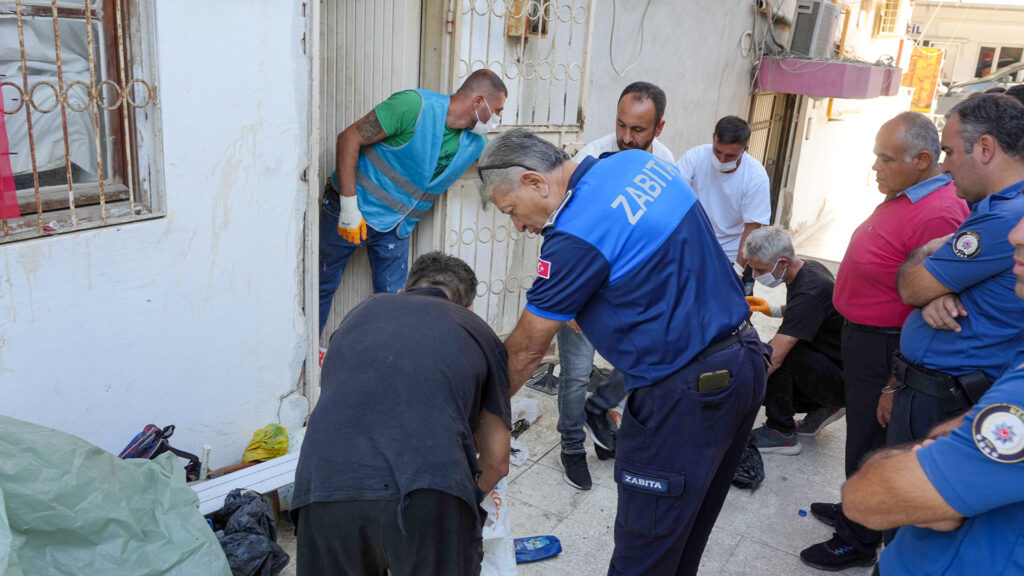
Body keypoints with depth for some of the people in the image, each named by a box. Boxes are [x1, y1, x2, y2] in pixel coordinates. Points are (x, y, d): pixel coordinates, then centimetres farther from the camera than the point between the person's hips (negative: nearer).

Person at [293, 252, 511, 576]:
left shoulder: (362, 311, 31)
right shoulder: (478, 333, 25)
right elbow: (497, 460, 28)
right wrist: (467, 503, 50)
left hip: (322, 486, 3)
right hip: (429, 493, -2)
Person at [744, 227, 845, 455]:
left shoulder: (809, 293, -29)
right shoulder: (808, 268, 0)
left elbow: (774, 357, -35)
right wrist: (773, 310, 6)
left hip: (843, 382, -10)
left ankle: (781, 433, -13)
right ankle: (822, 407, 14)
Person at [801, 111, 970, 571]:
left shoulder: (938, 215, -28)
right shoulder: (904, 196, 5)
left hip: (885, 349, -10)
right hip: (863, 336, 10)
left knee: (869, 444, 6)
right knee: (861, 433, 24)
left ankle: (858, 542, 25)